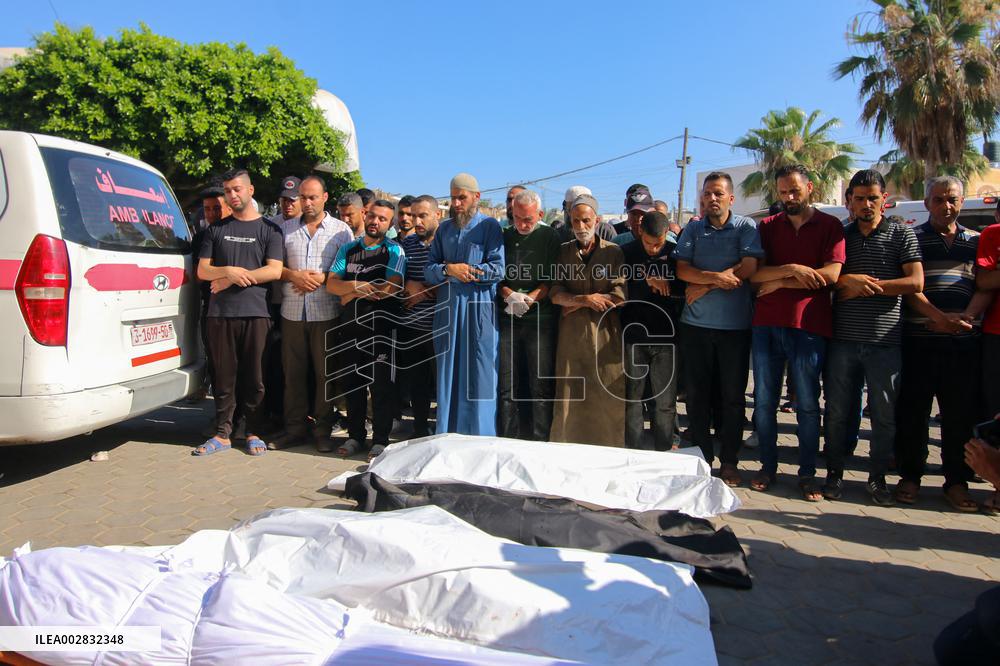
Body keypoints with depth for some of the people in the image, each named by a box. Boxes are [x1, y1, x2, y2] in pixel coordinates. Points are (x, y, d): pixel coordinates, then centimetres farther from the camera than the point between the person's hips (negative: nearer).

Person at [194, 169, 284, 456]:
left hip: (256, 313, -2)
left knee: (254, 377, 2)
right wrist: (229, 271, -11)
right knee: (223, 376, 5)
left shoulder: (268, 229, 8)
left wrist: (232, 279, -8)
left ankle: (253, 432, 13)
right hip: (220, 313, 2)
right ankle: (222, 433, 12)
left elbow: (274, 271, -4)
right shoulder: (216, 229, 16)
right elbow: (202, 270, 10)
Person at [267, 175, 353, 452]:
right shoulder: (286, 228, 12)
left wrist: (322, 278, -12)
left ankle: (322, 430, 13)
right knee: (293, 372, 6)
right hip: (292, 312, 3)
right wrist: (293, 275, -8)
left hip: (326, 313, -2)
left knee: (325, 372, 2)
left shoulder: (341, 230, 5)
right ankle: (295, 428, 17)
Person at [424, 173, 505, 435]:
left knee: (478, 376, 1)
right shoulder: (444, 228, 14)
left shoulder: (490, 226, 0)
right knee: (448, 375, 9)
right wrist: (449, 270, -13)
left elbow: (498, 269, -12)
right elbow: (429, 270, 8)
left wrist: (458, 269, -9)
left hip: (479, 309, -4)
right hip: (447, 308, 4)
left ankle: (480, 440, 12)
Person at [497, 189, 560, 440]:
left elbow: (554, 280, -3)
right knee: (506, 385, 4)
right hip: (507, 318, 3)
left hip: (540, 318, -3)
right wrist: (508, 294, -7)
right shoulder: (504, 237, 12)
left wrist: (529, 298, -15)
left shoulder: (550, 237, 4)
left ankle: (541, 443, 7)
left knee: (541, 386, -1)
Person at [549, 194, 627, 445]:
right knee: (569, 399, 3)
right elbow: (555, 293, 2)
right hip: (570, 334, 2)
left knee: (609, 399, 0)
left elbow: (620, 295, -8)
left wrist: (574, 304, -7)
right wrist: (585, 299, -15)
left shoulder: (613, 252, 4)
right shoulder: (563, 252, 11)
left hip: (605, 333, -1)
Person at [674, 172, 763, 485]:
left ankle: (729, 461, 16)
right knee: (697, 394, 7)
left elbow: (748, 268, -11)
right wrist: (716, 277, -19)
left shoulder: (746, 227, 2)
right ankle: (701, 457, 19)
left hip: (735, 324, -2)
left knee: (733, 396, 5)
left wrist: (703, 286, -10)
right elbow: (682, 270, -3)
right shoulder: (692, 229, 9)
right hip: (696, 324, 2)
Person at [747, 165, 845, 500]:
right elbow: (753, 272, -1)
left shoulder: (830, 226, 4)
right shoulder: (767, 226, 11)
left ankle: (807, 473, 16)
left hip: (809, 325, -2)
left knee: (807, 404, 5)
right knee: (764, 401, 7)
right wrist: (791, 269, -16)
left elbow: (830, 274, -9)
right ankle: (768, 466, 20)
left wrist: (778, 282, -7)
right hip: (766, 323, 3)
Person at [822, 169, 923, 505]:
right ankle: (834, 473, 20)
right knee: (837, 411, 7)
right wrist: (848, 279, -14)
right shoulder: (839, 235, 11)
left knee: (884, 414, 6)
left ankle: (877, 477, 21)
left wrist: (866, 286, -10)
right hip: (842, 339, 1)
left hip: (885, 341, -1)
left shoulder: (902, 234, 5)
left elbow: (915, 282, -5)